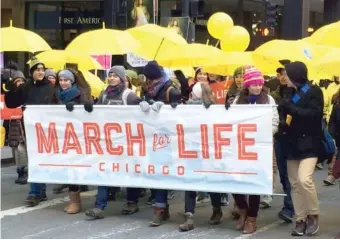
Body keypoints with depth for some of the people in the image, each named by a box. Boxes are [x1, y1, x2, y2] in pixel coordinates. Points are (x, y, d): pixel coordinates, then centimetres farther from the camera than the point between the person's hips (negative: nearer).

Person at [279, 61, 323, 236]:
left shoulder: (313, 91, -5)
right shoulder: (290, 93, 12)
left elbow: (313, 115, -18)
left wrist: (289, 107, -20)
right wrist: (283, 124, -2)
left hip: (309, 143, -7)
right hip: (293, 143, 7)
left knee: (304, 179, -20)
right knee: (294, 183, 4)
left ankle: (313, 215, -2)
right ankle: (301, 220, 11)